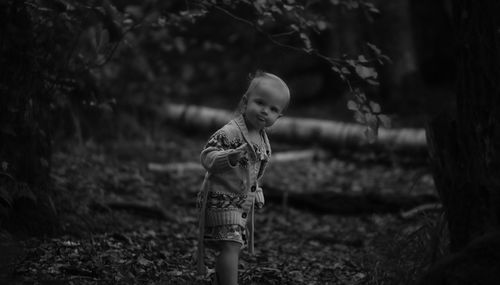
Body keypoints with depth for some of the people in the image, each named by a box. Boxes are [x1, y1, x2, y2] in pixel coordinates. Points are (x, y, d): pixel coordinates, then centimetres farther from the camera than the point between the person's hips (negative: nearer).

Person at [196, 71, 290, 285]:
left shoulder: (262, 139, 9)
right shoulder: (230, 133, -21)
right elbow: (207, 157, -30)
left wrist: (256, 193, 22)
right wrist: (231, 157, -45)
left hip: (243, 204, 9)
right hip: (221, 200, -9)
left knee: (231, 247, 17)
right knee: (231, 245, -17)